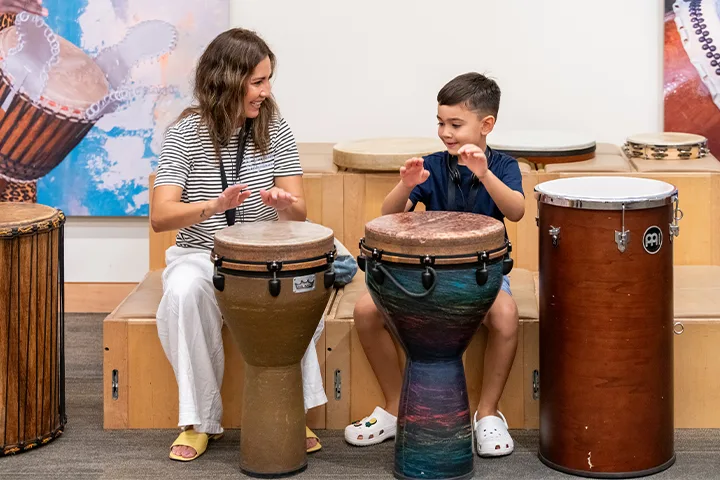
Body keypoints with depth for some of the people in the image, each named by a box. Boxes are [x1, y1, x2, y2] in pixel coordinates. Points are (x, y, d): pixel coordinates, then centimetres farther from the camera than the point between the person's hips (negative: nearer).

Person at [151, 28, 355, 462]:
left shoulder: (275, 130, 0)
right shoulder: (186, 134, -8)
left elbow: (300, 213, -2)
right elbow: (161, 216, -18)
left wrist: (284, 204, -28)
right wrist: (215, 205, -37)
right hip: (200, 256, -1)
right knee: (184, 293, -35)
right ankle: (201, 421, -22)